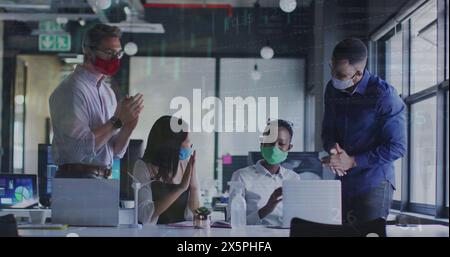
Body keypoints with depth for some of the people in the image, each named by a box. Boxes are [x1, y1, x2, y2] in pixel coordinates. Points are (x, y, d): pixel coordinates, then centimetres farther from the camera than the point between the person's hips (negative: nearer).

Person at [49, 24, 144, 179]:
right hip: (78, 177, -7)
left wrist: (128, 126, -4)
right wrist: (118, 121, -15)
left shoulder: (108, 92, 12)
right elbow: (80, 148, -19)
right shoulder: (71, 90, -10)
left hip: (103, 178, 7)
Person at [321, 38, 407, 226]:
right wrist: (333, 148, -9)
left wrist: (353, 161, -16)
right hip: (343, 184, 6)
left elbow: (397, 147, -14)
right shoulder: (332, 89, 4)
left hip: (375, 184, -6)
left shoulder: (384, 95, -15)